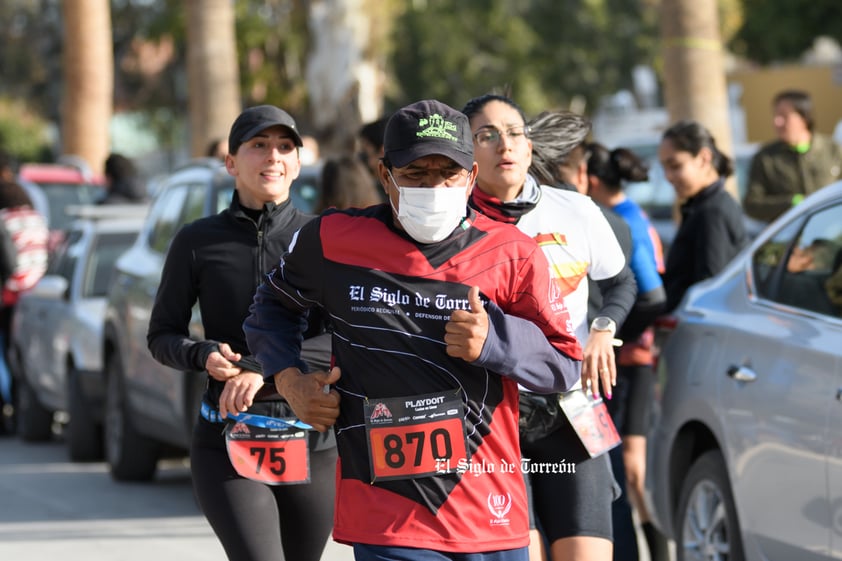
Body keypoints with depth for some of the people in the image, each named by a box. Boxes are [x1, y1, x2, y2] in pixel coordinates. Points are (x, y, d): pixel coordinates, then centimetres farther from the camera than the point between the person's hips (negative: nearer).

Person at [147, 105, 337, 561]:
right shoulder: (198, 242, 3)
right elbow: (162, 336, 9)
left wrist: (264, 368, -19)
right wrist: (203, 356, -13)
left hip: (312, 443, 2)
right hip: (227, 443, -2)